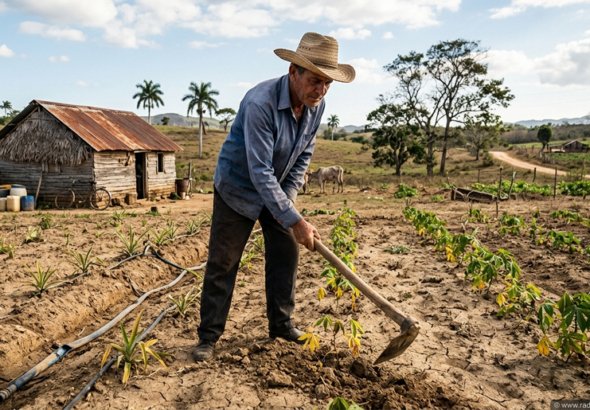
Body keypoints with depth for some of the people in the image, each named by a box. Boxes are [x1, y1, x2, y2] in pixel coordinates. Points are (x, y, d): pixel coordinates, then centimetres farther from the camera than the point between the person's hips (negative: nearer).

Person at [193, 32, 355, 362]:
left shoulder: (316, 106, -11)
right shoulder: (260, 103, -33)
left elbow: (304, 155, 3)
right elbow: (260, 172, -35)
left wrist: (289, 198, -7)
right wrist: (295, 220, -36)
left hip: (278, 189, 6)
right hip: (239, 187, -6)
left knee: (287, 254, 6)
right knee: (223, 263, -1)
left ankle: (282, 324, 22)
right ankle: (209, 335, 13)